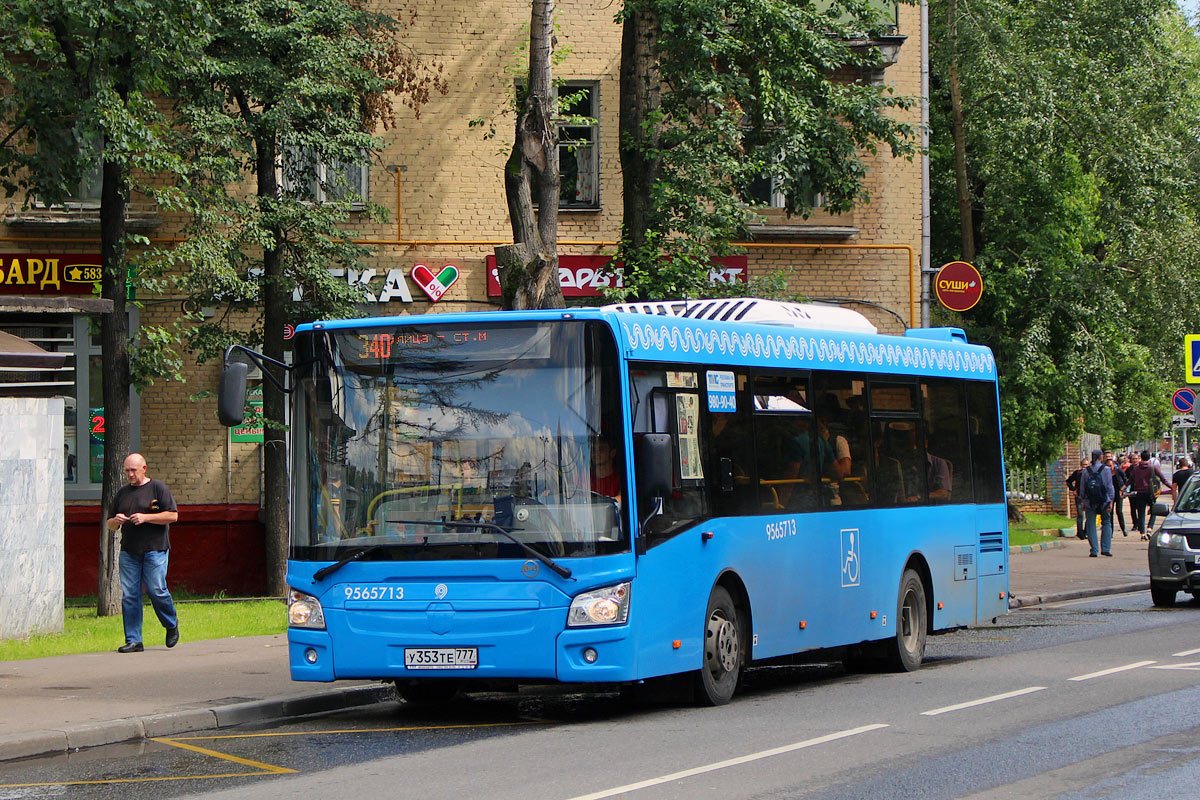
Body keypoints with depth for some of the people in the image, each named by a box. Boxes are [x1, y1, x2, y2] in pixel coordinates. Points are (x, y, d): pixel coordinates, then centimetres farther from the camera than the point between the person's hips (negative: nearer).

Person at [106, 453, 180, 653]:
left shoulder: (157, 488, 2)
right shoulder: (122, 493, 17)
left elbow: (173, 515, -6)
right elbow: (110, 525, 22)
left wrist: (145, 518, -14)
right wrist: (116, 521, -3)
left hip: (154, 548, -5)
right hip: (129, 550, 5)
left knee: (156, 590, -11)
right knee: (129, 595, -1)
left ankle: (172, 625, 15)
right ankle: (133, 640, 2)